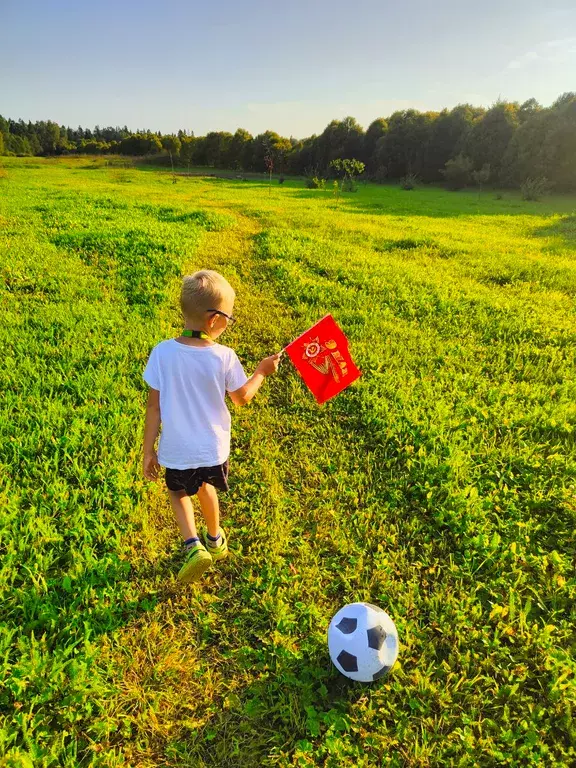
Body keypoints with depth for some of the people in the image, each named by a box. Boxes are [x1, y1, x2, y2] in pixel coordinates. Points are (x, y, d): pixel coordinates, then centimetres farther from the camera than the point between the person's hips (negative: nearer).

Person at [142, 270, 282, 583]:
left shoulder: (162, 353, -17)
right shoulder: (224, 357, -19)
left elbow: (154, 408, -11)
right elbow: (242, 397, -2)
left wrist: (148, 452, 1)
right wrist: (262, 371, 15)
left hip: (176, 451, -1)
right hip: (212, 449, 1)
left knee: (178, 492, 27)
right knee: (205, 487, 30)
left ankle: (193, 544, 7)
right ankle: (215, 540, 50)